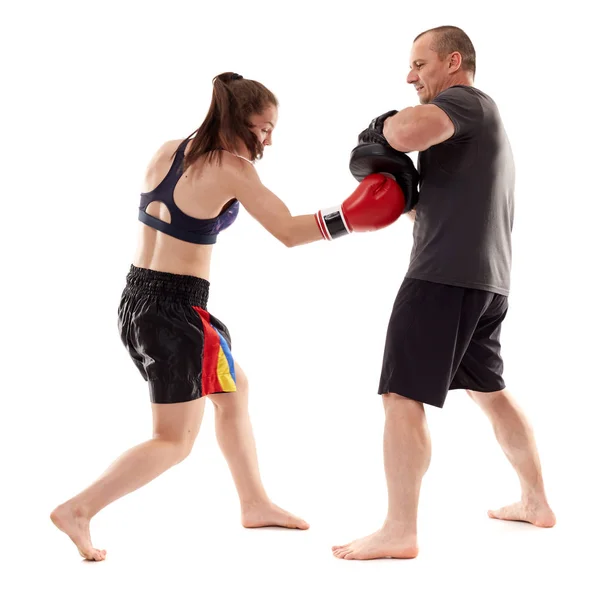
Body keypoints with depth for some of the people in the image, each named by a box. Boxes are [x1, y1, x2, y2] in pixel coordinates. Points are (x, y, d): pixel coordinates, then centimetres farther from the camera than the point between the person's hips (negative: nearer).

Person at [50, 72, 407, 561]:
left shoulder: (168, 151, 5)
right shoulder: (231, 170, -15)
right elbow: (290, 232, -17)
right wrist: (349, 217, -11)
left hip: (137, 299, 9)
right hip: (176, 310, -9)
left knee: (234, 390, 24)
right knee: (175, 441, 6)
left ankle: (255, 504, 36)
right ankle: (78, 510, 1)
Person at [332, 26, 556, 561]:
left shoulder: (465, 100, -6)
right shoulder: (480, 121, 25)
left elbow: (407, 134, -28)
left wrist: (386, 122, -6)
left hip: (447, 275, -11)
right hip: (487, 278, 11)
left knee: (402, 397, -9)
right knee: (491, 390, 22)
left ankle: (400, 532, -7)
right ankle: (536, 502, 32)